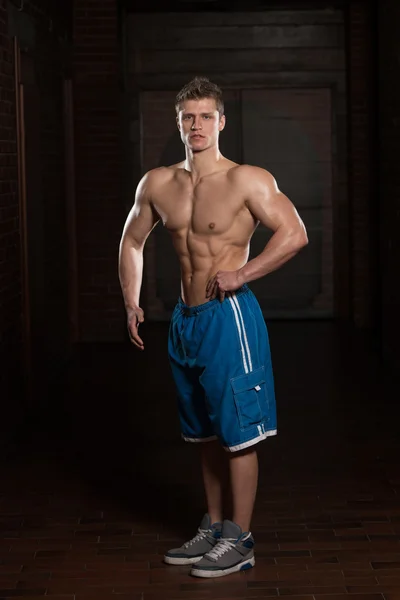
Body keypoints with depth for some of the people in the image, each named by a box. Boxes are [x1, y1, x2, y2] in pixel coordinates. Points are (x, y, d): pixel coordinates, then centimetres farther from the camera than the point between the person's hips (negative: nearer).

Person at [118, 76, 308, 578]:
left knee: (238, 433, -1)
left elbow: (295, 234, -17)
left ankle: (239, 540, 9)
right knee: (207, 433, 16)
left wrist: (241, 275, -19)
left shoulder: (246, 180, -11)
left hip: (230, 316, -6)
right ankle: (213, 528, 29)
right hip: (185, 320, 7)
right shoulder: (157, 185, 6)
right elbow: (132, 241, 20)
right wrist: (131, 304, 13)